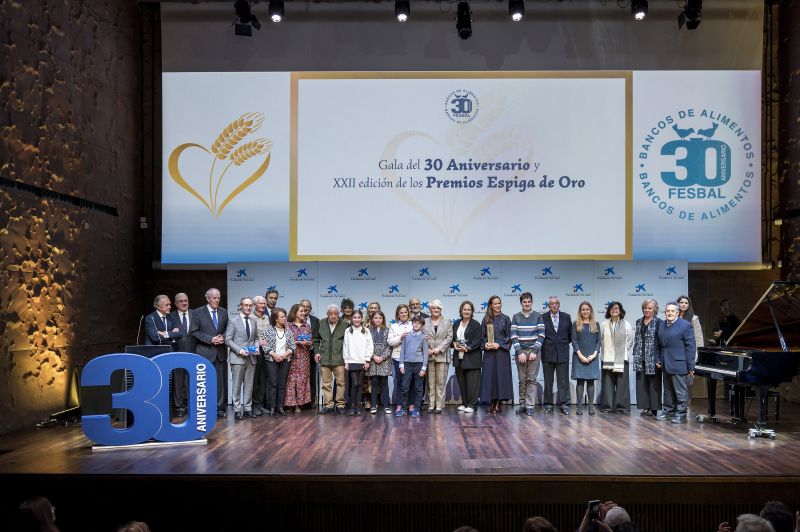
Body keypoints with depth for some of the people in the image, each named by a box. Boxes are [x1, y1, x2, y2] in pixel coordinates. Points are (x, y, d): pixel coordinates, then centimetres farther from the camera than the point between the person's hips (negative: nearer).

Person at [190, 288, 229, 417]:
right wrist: (210, 339, -13)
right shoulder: (198, 312, 0)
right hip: (205, 352, -3)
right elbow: (195, 331, -4)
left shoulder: (223, 312, 12)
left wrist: (223, 337, -5)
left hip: (221, 353, 4)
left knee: (221, 381, 5)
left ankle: (220, 408, 12)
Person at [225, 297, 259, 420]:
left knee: (249, 385, 7)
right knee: (237, 385, 0)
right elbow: (228, 340, -6)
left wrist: (256, 348, 0)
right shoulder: (233, 322, -2)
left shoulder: (253, 322, 13)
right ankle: (237, 410, 6)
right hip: (237, 357, -5)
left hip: (251, 357, 5)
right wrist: (239, 350, -16)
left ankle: (247, 409, 14)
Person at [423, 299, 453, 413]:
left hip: (442, 356, 0)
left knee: (441, 382, -1)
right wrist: (427, 350, -10)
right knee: (430, 382, 1)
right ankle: (431, 405, 7)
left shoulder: (447, 322, 10)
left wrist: (439, 349, -8)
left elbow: (449, 337, 2)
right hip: (428, 355, 0)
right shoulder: (425, 322, 9)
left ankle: (439, 405, 3)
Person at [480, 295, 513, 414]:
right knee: (489, 376, 0)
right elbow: (482, 336, 8)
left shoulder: (505, 318, 3)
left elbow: (509, 336, 0)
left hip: (502, 351, -1)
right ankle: (492, 403, 6)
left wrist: (499, 344, -12)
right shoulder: (486, 319, 7)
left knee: (501, 376, -2)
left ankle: (499, 403, 3)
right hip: (489, 352, 2)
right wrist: (485, 344, -10)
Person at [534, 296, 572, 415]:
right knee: (548, 381, 7)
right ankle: (548, 405, 15)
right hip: (548, 354, -1)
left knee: (563, 381, 1)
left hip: (563, 354, 1)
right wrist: (536, 348, -12)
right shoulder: (543, 318, 0)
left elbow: (571, 334, 14)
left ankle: (564, 405, 6)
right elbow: (541, 334, -5)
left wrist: (564, 344, 13)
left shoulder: (566, 317, 5)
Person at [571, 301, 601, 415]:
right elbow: (574, 341, -1)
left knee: (591, 381, 1)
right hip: (579, 357, -1)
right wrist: (580, 355, -10)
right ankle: (579, 407, -2)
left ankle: (591, 407, 3)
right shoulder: (576, 324, 4)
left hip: (592, 357, 2)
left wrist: (594, 354, -7)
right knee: (580, 381, -3)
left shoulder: (596, 324, 9)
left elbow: (598, 341, 7)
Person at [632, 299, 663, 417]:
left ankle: (653, 408, 9)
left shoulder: (659, 323, -6)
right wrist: (635, 355, 10)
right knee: (642, 383, 6)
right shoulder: (639, 322, 12)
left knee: (653, 384, 2)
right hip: (640, 359, 6)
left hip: (653, 358, -5)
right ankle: (645, 407, 14)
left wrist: (659, 359, -15)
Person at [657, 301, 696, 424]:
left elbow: (691, 348, -11)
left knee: (681, 391, -1)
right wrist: (659, 360, 8)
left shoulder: (686, 325, -9)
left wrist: (690, 367, -13)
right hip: (666, 365, 7)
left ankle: (681, 415, 7)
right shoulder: (662, 325, 11)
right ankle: (668, 412, 25)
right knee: (668, 391, 15)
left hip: (679, 364, -7)